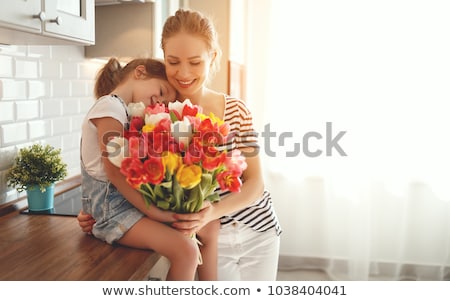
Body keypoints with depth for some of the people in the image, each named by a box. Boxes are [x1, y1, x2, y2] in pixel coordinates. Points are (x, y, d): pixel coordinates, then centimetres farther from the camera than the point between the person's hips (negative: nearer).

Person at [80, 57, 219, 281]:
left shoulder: (126, 112, 18)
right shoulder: (110, 106, -11)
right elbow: (114, 170, -21)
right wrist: (152, 211, -23)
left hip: (130, 200, 9)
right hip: (110, 206, -9)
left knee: (209, 230, 2)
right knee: (185, 250, -23)